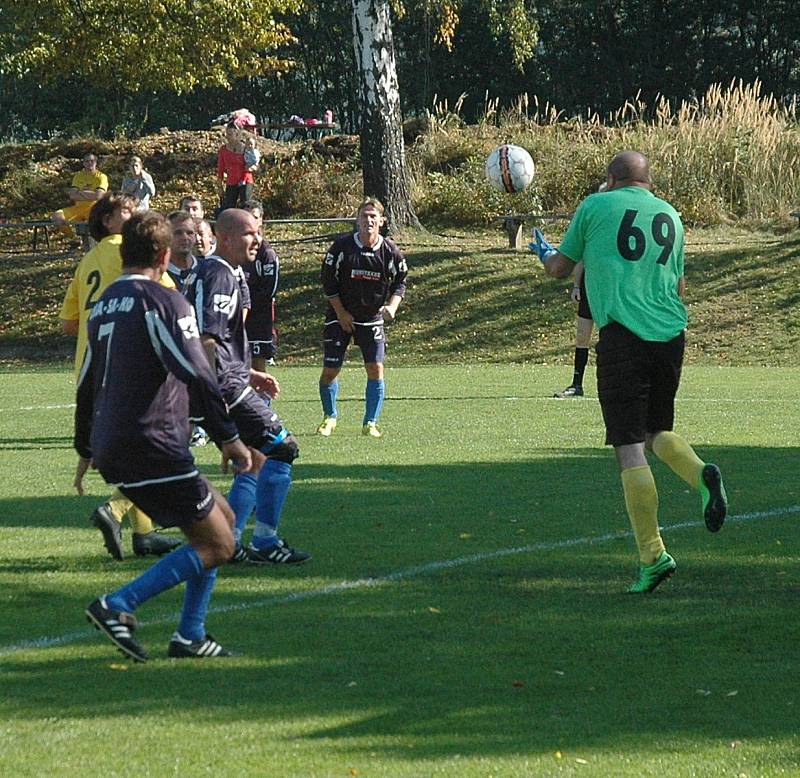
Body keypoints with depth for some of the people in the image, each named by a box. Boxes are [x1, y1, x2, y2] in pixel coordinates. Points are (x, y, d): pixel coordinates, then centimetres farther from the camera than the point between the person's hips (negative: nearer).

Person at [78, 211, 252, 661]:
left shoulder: (104, 306, 16)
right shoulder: (163, 302, -10)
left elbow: (87, 384, 24)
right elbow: (197, 375, -18)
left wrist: (86, 450, 34)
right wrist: (228, 437, -13)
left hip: (112, 452, 9)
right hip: (154, 450, -9)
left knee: (222, 517, 19)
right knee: (217, 545, -2)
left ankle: (191, 636, 15)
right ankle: (119, 606, -13)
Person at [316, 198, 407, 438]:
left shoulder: (390, 252, -8)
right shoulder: (342, 246, -13)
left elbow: (400, 282, 6)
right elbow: (328, 280, -3)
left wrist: (392, 306, -12)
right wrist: (341, 312, -6)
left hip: (372, 318, 1)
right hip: (340, 316, -1)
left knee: (375, 368, -9)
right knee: (330, 371, -3)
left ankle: (370, 423, 3)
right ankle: (329, 418, 20)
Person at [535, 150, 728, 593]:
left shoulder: (595, 206, 5)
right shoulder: (670, 215, 17)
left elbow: (559, 269, 14)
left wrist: (546, 256, 36)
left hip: (622, 334, -5)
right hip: (671, 334, 5)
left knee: (629, 448, -5)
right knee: (657, 429, 22)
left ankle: (652, 555, -12)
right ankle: (700, 474, -10)